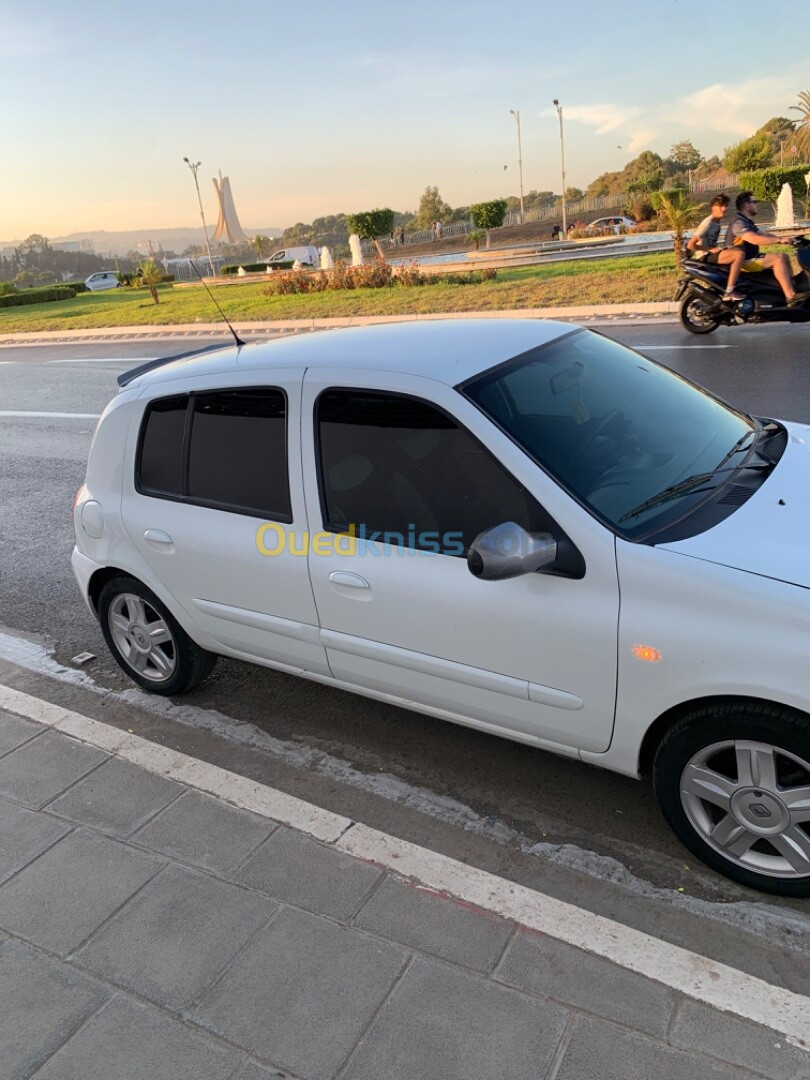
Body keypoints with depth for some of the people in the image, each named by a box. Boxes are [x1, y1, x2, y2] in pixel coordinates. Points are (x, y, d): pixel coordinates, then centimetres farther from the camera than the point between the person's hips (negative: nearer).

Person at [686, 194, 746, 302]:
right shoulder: (708, 223, -15)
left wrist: (716, 248, 6)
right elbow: (690, 245, -22)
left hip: (712, 252, 10)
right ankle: (729, 292, -25)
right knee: (739, 254, -24)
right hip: (704, 255, -10)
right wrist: (711, 249, -17)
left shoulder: (717, 221, 12)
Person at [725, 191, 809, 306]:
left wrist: (785, 239, 5)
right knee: (779, 258, -22)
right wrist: (779, 240, -30)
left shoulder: (747, 222, 18)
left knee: (784, 257, 9)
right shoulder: (739, 223, -17)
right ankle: (791, 296, -28)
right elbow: (755, 239, -31)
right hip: (743, 262, -11)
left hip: (752, 258, 11)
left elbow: (765, 235, 17)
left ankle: (794, 286, 4)